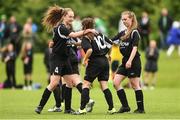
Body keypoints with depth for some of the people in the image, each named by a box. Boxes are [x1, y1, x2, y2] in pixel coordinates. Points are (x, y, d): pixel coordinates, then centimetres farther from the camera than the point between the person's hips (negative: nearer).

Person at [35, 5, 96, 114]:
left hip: (64, 59, 10)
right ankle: (40, 106, -10)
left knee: (69, 82, 8)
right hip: (56, 59, -10)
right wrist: (88, 31, -23)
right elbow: (74, 35, -27)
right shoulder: (60, 28, -16)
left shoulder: (67, 27, 13)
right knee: (54, 83, -16)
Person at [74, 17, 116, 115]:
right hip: (105, 61, 6)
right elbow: (110, 44, 16)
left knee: (86, 84, 1)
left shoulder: (86, 38, -8)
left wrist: (85, 59, -11)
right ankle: (111, 108, 1)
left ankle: (82, 109, -5)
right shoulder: (99, 35, 12)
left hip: (95, 62, -6)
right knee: (104, 86, 7)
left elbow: (90, 50, -25)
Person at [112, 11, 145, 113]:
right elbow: (111, 41, 20)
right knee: (116, 82, 0)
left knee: (135, 85, -3)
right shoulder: (123, 33, 14)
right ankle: (125, 106, 3)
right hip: (125, 61, 8)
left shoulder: (134, 33, -9)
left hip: (134, 62, -8)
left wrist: (130, 61, -25)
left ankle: (141, 108, 5)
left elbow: (135, 48, -18)